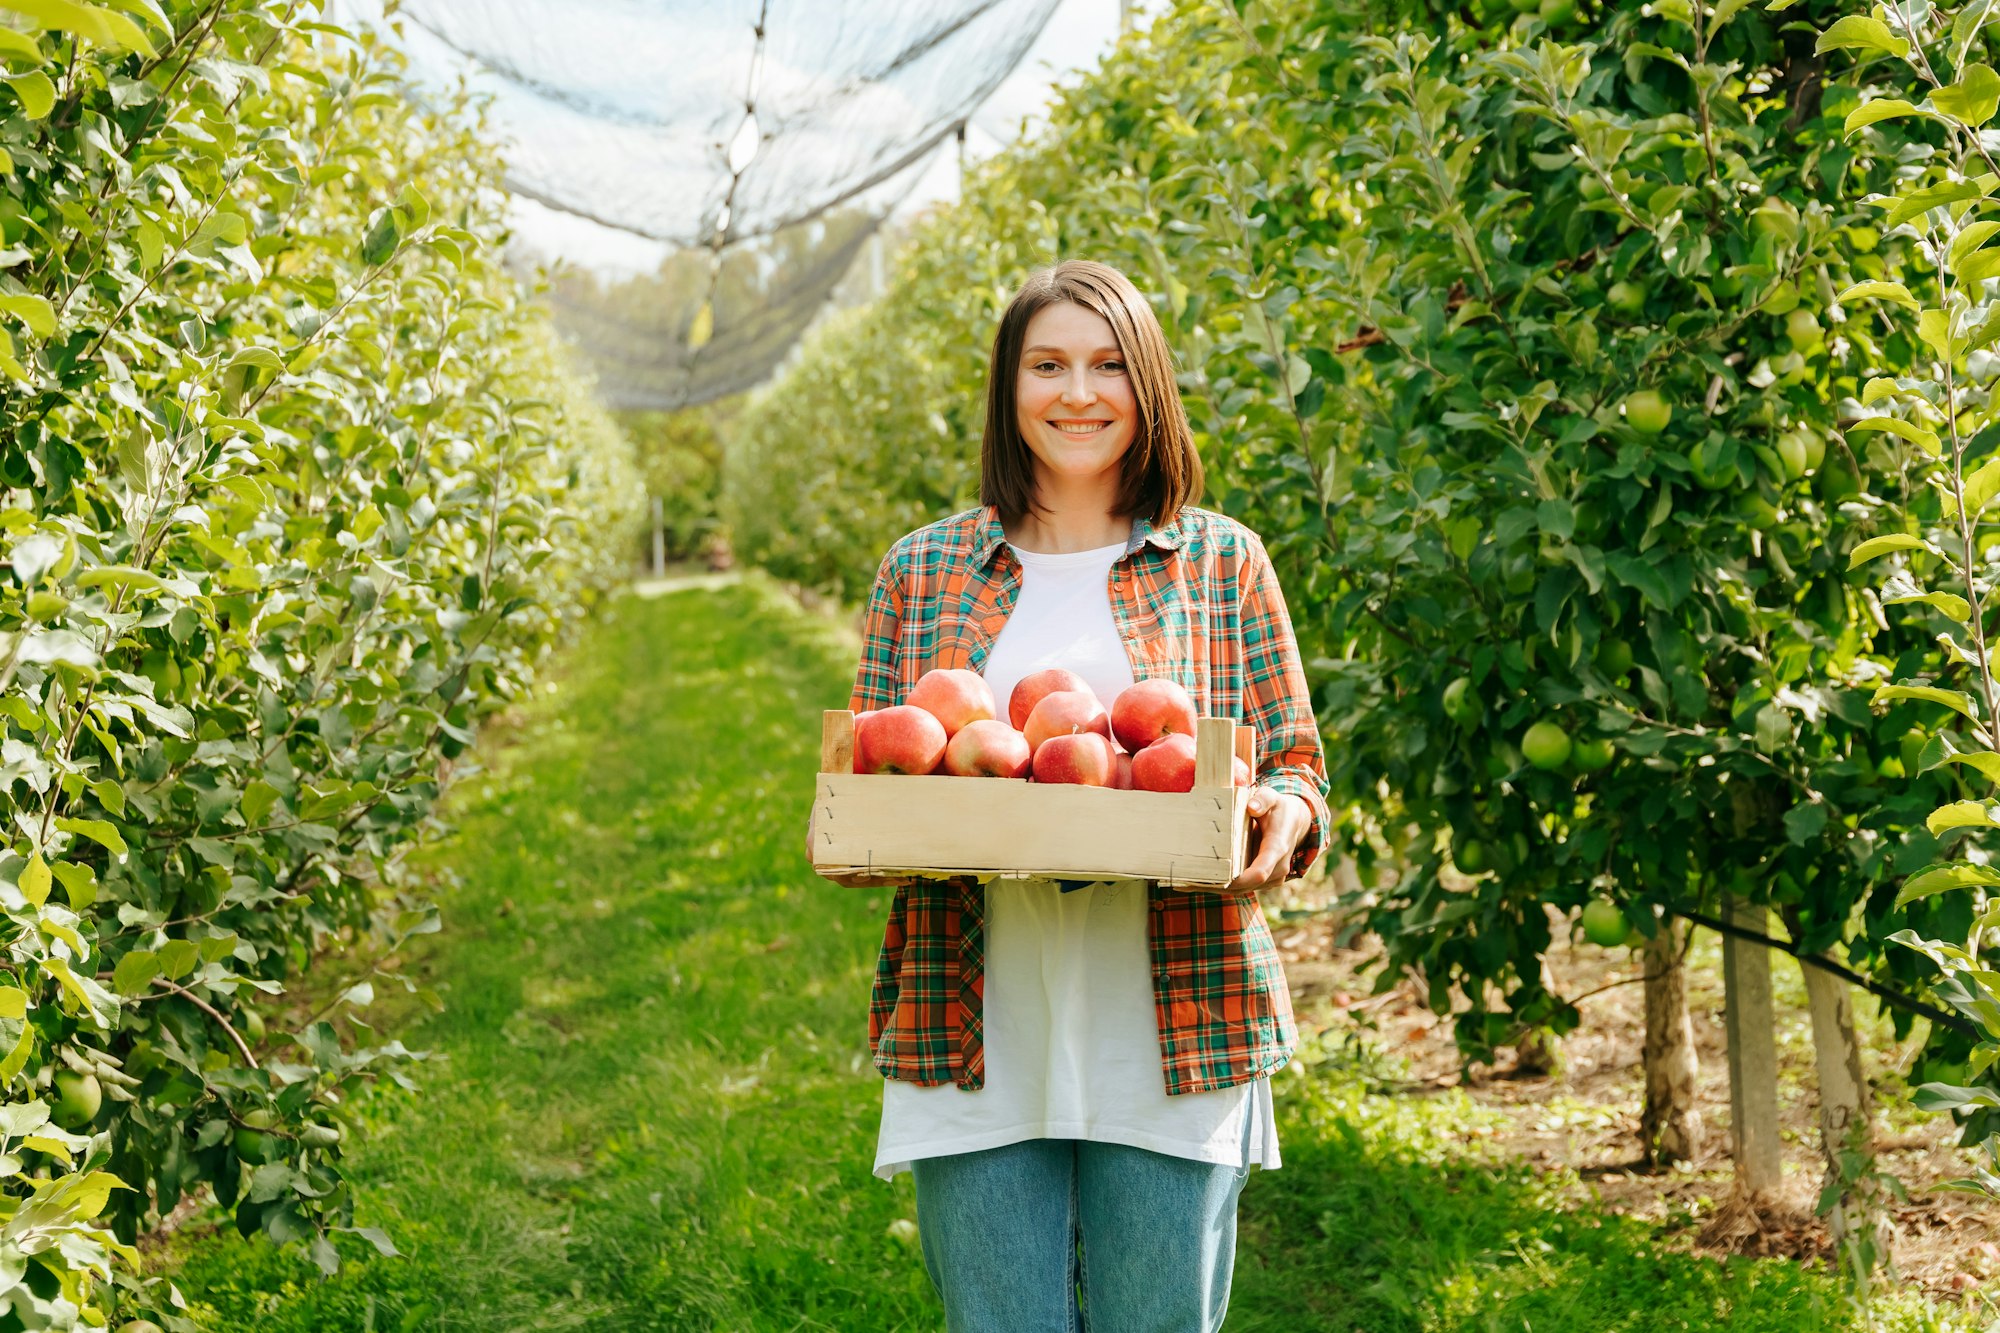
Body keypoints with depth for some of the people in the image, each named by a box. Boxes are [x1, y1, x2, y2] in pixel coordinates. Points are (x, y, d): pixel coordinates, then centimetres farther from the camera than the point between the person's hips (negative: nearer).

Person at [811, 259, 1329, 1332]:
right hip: (978, 1047, 1)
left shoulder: (1223, 562, 7)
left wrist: (1284, 818, -14)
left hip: (1173, 1036, 0)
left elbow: (1297, 765, 9)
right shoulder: (923, 571, 9)